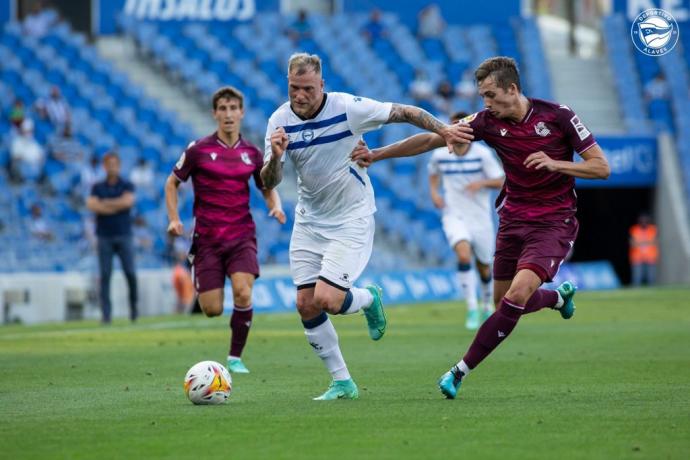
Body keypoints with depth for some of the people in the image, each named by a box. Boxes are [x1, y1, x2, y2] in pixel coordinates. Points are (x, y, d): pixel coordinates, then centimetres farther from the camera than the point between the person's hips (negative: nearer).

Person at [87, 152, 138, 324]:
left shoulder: (127, 185, 7)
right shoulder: (97, 187, 10)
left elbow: (128, 201, -12)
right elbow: (91, 205, -8)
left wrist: (106, 203, -6)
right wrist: (117, 205, -11)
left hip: (124, 235, -1)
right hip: (104, 237, 1)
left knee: (130, 273, -6)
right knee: (105, 275, -4)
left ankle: (133, 306, 13)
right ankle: (106, 314, -4)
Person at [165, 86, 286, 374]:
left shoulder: (252, 153, 6)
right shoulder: (198, 150, -2)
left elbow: (267, 188, 19)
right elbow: (172, 183, 9)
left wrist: (275, 207, -3)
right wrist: (174, 219, -5)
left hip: (242, 236, 1)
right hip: (207, 239, -1)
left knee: (243, 293, -23)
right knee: (212, 310, -5)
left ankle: (235, 357, -5)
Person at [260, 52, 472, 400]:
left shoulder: (348, 108, -19)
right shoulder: (280, 121, -8)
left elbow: (404, 113, -8)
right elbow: (269, 182, -10)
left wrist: (443, 130, -13)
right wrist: (275, 157, -30)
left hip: (351, 219, -4)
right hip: (309, 221, 5)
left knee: (326, 300, -17)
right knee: (306, 305, -2)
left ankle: (368, 299, 19)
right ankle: (342, 383, 12)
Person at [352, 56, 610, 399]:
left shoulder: (557, 116, -13)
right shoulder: (488, 121, -3)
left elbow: (601, 167, -10)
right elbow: (431, 139, 0)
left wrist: (555, 164, -24)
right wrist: (378, 154, -6)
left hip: (553, 223, -5)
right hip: (513, 220, 5)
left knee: (517, 294, -22)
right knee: (505, 302, 10)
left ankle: (461, 371, -15)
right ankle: (560, 295, 43)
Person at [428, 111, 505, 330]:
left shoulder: (482, 153, -6)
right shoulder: (440, 154, 0)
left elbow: (500, 182, -4)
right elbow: (433, 174, 21)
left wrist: (482, 182, -24)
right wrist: (434, 192, 2)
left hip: (480, 217, 1)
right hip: (454, 216, 0)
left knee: (484, 267, 11)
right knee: (464, 255, -27)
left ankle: (488, 306, 40)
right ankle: (472, 309, -23)